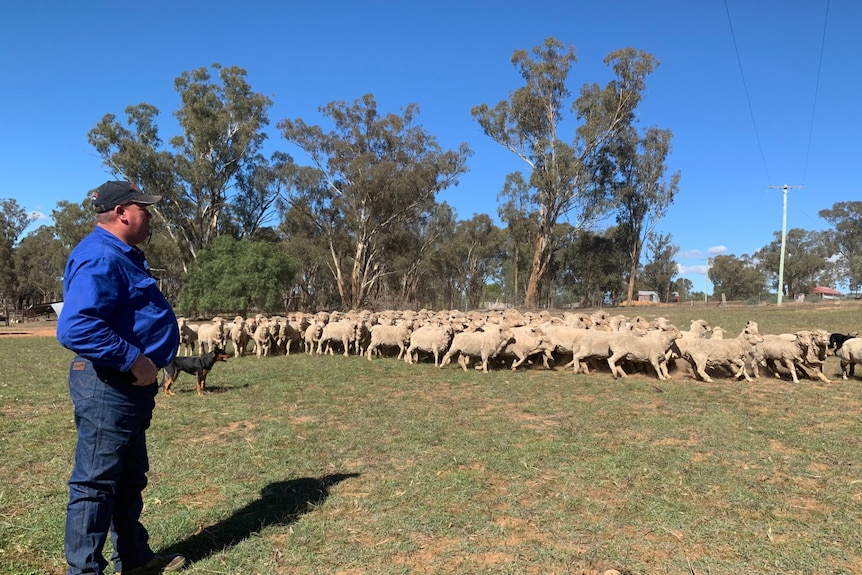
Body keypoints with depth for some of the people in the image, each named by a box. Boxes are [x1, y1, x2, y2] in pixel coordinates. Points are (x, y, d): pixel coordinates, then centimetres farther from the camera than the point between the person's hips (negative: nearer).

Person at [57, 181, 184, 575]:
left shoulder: (122, 255, 14)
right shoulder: (100, 258, -20)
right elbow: (75, 328, -32)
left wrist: (143, 363, 16)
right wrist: (134, 361, -26)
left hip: (127, 385, 11)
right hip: (108, 386, -11)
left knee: (130, 478, 20)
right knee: (96, 483, 2)